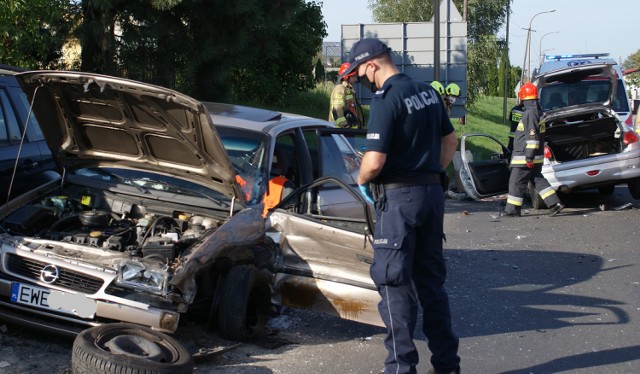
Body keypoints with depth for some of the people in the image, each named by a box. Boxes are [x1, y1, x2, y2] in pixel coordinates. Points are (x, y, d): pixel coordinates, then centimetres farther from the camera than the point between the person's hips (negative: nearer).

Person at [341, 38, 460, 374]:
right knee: (431, 279, 15)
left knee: (395, 282, 0)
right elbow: (450, 141, 19)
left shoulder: (386, 98, -16)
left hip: (399, 198, -8)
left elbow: (374, 161, -21)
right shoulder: (428, 92, 10)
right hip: (433, 193, 8)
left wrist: (361, 182, -2)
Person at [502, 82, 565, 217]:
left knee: (517, 182, -1)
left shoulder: (530, 113, -18)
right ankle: (555, 203, 7)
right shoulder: (536, 112, 14)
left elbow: (532, 136, -23)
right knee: (537, 180, 13)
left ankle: (512, 209, 5)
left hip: (524, 157, -10)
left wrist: (529, 156, -23)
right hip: (536, 157, 10)